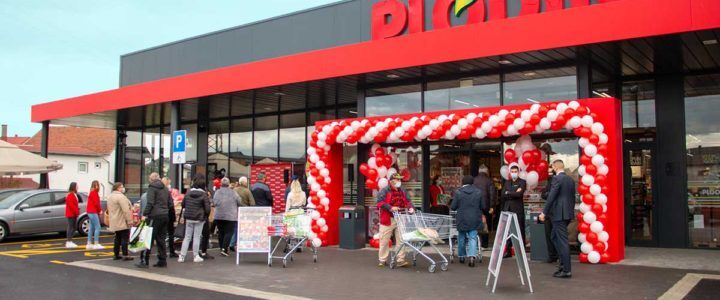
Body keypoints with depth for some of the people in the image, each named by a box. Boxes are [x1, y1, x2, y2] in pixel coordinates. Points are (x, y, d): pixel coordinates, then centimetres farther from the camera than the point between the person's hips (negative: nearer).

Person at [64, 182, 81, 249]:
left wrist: (77, 210, 10)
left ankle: (69, 242, 18)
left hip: (74, 214, 11)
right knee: (71, 227, -9)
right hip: (71, 214, -11)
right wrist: (76, 211, -20)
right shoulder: (70, 195, -15)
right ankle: (69, 242, -7)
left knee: (73, 227, 13)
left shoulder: (74, 194, 18)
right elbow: (71, 205, -22)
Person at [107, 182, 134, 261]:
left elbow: (109, 210, 23)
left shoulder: (110, 196, 16)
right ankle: (125, 255, -6)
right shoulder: (120, 196, -17)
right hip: (123, 222, -10)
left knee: (117, 238, 15)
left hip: (115, 223, 10)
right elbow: (126, 210, -23)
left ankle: (116, 254, 17)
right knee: (125, 238, -6)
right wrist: (130, 221, -21)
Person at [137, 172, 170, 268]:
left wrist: (145, 214, -14)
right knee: (161, 239, 11)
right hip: (165, 215, 7)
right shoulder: (165, 188, 18)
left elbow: (150, 203, -14)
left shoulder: (152, 187, -4)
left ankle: (145, 261, -3)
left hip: (155, 216, -7)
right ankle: (163, 261, 10)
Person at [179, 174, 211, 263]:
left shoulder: (188, 193, 0)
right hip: (199, 219, -3)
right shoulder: (204, 195, -12)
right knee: (197, 237, 4)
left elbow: (183, 204, 8)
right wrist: (205, 215, 5)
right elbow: (207, 208, -14)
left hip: (189, 218, 3)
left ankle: (182, 256, 8)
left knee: (187, 237, 10)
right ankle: (196, 256, 9)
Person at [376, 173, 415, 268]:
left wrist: (410, 207, -6)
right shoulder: (384, 191, -6)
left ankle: (401, 260, 7)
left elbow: (407, 202, 15)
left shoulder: (402, 191, 13)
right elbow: (380, 202, -16)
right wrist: (390, 208, -26)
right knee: (384, 241, 3)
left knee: (401, 240, 2)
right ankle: (382, 260, 15)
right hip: (387, 220, -4)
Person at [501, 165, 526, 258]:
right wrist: (514, 193, -7)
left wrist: (508, 193, -3)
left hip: (518, 210, -4)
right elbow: (503, 195, 3)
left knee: (520, 231, -1)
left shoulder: (522, 182, 1)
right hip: (507, 209, 4)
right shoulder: (507, 182, 16)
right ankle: (508, 251, 9)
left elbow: (519, 194, -14)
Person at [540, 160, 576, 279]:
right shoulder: (570, 179, 13)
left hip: (559, 214, -9)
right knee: (554, 237, 19)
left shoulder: (557, 178, -13)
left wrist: (544, 212, -13)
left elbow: (551, 196, -17)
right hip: (568, 213, 9)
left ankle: (566, 270, -1)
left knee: (562, 241, -4)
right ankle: (563, 263, 20)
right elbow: (573, 197, 17)